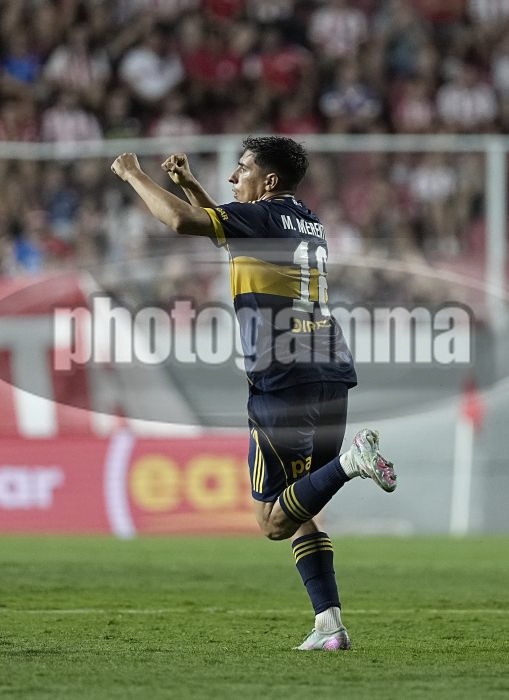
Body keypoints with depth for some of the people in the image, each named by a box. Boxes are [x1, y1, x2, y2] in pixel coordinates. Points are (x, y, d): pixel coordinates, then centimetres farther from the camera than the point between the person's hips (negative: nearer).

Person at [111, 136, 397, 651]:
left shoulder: (263, 217, -5)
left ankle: (351, 459, -25)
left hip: (282, 382, -8)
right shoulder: (309, 223, 20)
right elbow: (227, 228, 38)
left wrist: (134, 175, -3)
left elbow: (182, 221, -17)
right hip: (332, 376, 8)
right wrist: (188, 182, 32)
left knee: (273, 521, -5)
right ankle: (329, 624, 0)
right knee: (299, 512, 12)